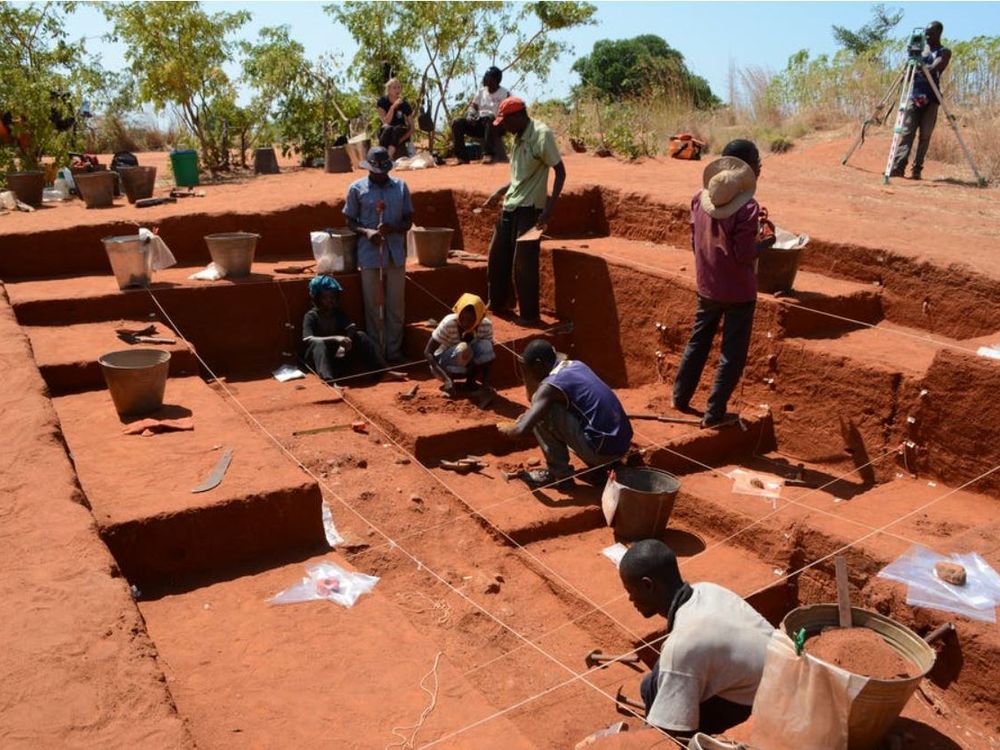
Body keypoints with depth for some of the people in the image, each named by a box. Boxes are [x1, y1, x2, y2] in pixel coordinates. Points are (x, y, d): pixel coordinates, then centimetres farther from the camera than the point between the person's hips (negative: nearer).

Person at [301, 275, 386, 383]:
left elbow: (352, 328, -13)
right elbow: (307, 340, -28)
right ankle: (327, 380, -62)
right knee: (319, 343, -36)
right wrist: (335, 339, -42)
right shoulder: (311, 316, -11)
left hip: (339, 356, 4)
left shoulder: (339, 313, 4)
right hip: (319, 359, -4)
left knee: (361, 335, -15)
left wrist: (343, 344, -35)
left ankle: (381, 371, -30)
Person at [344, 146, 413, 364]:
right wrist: (366, 232, -15)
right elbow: (350, 221, 6)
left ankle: (394, 351, 16)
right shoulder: (357, 188, 1)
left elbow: (408, 220, 9)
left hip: (396, 253, 2)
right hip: (369, 254, -2)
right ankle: (376, 353, 12)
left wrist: (394, 228, -13)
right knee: (373, 306, 3)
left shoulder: (401, 187, 7)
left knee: (396, 306, 5)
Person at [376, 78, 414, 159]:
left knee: (397, 128, -33)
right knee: (388, 128, -34)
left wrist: (401, 139, -21)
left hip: (400, 134, 0)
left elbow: (412, 128, -6)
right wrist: (393, 107, -28)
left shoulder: (404, 104, -5)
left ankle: (390, 155, -46)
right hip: (385, 133, 0)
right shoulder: (382, 102, -7)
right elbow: (386, 122, -18)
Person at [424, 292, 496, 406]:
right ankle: (450, 382, -10)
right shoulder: (449, 323, -28)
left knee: (485, 345, -26)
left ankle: (470, 382, -9)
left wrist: (486, 383, -31)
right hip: (443, 364, -3)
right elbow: (427, 352, -26)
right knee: (463, 349, -35)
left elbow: (488, 353, -14)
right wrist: (446, 377, -39)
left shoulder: (486, 325, -18)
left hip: (468, 366, 3)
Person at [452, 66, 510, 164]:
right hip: (479, 124, 5)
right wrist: (470, 115, -12)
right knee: (457, 123, -16)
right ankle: (462, 157, -21)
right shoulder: (481, 92, 15)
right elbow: (473, 106, 11)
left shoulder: (505, 94, -1)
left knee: (490, 119, -40)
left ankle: (488, 155, -43)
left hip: (496, 126, -5)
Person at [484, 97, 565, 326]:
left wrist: (549, 208, -22)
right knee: (497, 257, 15)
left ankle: (529, 315, 8)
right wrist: (500, 192, 17)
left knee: (524, 264, -4)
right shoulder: (519, 137, 11)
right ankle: (497, 304, 32)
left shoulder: (541, 135, -14)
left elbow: (560, 171, -16)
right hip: (509, 207, 9)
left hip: (529, 209, -9)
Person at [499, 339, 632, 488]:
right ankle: (599, 467, 19)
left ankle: (560, 474, 5)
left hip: (603, 449, -9)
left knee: (541, 415, -6)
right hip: (622, 443, 9)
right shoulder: (575, 365, 14)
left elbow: (521, 429, -15)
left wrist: (507, 428, 5)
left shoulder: (550, 385, -12)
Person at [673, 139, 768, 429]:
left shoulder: (700, 198, -2)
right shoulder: (747, 208, -21)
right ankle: (714, 413, 11)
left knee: (698, 342, 22)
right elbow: (744, 255, -21)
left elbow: (694, 242, 5)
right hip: (738, 292, -6)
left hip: (707, 287, 6)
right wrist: (764, 243, -5)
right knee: (732, 354, 7)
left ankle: (680, 397, 33)